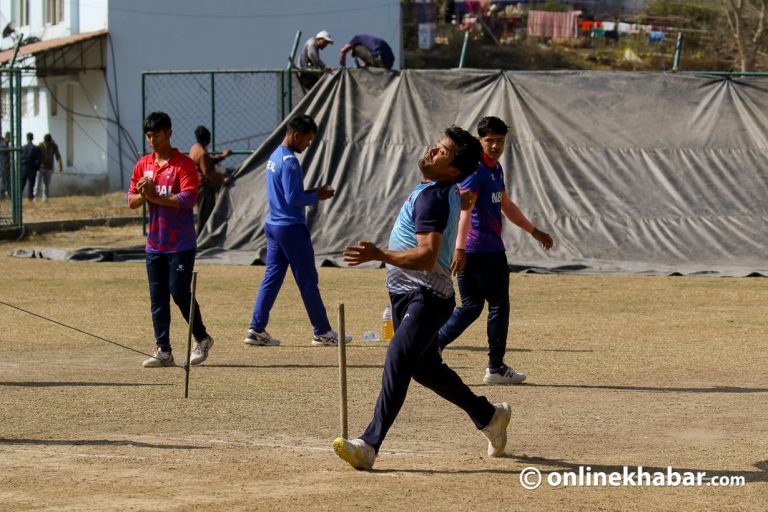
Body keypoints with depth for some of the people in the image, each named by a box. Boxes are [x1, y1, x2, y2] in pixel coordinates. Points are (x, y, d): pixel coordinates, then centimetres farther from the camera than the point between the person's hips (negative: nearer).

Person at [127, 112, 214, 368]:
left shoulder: (184, 164, -7)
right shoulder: (143, 164, 11)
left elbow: (187, 199, -18)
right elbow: (131, 200, 10)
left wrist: (155, 196, -21)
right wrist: (143, 195, -12)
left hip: (181, 243, -6)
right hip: (155, 243, 6)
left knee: (179, 292, -7)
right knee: (158, 298, 4)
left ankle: (202, 339, 13)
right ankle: (163, 351, 7)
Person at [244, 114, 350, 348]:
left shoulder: (274, 157, 13)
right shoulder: (289, 162, -17)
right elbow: (293, 199, -20)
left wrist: (312, 193, 12)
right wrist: (316, 197, -7)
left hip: (274, 225, 9)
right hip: (292, 228, -9)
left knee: (272, 278, 8)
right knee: (308, 282, -1)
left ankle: (257, 330, 4)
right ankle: (322, 332, 5)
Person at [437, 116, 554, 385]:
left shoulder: (496, 168, 17)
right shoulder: (475, 169, -14)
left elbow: (506, 206, 30)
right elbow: (465, 208, -27)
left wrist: (534, 231, 37)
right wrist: (460, 248, -38)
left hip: (491, 249, 9)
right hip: (486, 250, -9)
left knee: (471, 307, 11)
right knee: (499, 305, 2)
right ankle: (496, 367, 11)